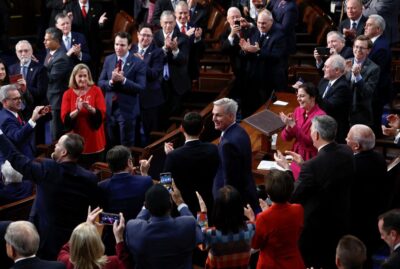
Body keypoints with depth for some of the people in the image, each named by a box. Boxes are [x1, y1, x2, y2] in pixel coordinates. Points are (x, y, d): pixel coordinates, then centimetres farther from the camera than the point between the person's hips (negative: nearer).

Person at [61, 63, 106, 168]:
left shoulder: (96, 91, 0)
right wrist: (77, 110, -21)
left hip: (95, 143, 0)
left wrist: (89, 108, -24)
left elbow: (102, 114, -8)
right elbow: (65, 119, -6)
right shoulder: (68, 94, 2)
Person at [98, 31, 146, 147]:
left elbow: (141, 87, -15)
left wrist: (123, 80, -26)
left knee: (126, 146, 6)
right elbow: (100, 83, 4)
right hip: (110, 108, 5)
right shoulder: (108, 59, 5)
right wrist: (111, 81, -17)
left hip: (127, 110, -4)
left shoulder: (138, 63, -10)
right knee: (111, 145, 16)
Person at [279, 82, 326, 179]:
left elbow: (309, 141, -20)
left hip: (310, 159, -6)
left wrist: (293, 125, -24)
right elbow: (285, 138, 4)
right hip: (297, 155, 6)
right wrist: (288, 126, -17)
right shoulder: (298, 110, 4)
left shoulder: (320, 115, -15)